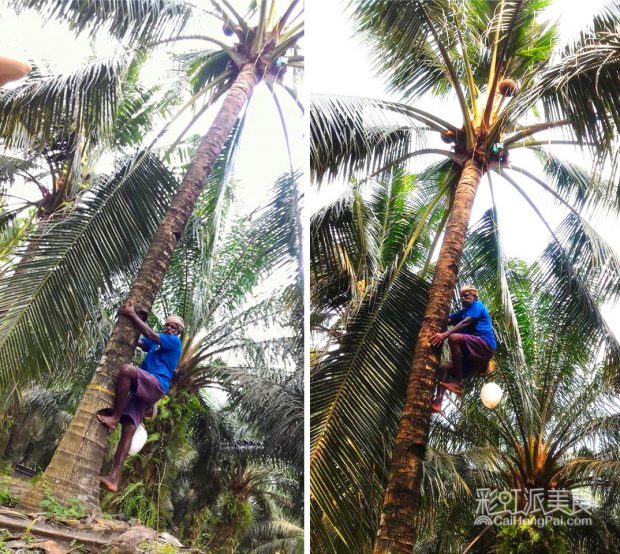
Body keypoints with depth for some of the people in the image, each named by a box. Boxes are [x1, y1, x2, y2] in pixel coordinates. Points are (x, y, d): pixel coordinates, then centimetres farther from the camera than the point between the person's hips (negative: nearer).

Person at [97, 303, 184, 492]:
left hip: (156, 384, -8)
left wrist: (133, 315, -5)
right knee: (129, 429, -5)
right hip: (143, 389, 8)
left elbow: (150, 334, -7)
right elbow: (138, 341, 22)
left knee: (126, 369, -32)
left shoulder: (174, 342, 5)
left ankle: (114, 417, -24)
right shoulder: (156, 342, 30)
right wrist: (129, 317, 13)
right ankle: (114, 478, -12)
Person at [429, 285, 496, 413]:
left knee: (453, 338, -31)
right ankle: (438, 402, -17)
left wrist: (445, 334, -28)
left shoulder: (478, 305, 4)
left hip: (485, 345, -9)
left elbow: (466, 322, -16)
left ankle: (458, 383, -30)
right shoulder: (463, 312, 27)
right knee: (444, 367, 0)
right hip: (472, 351, 9)